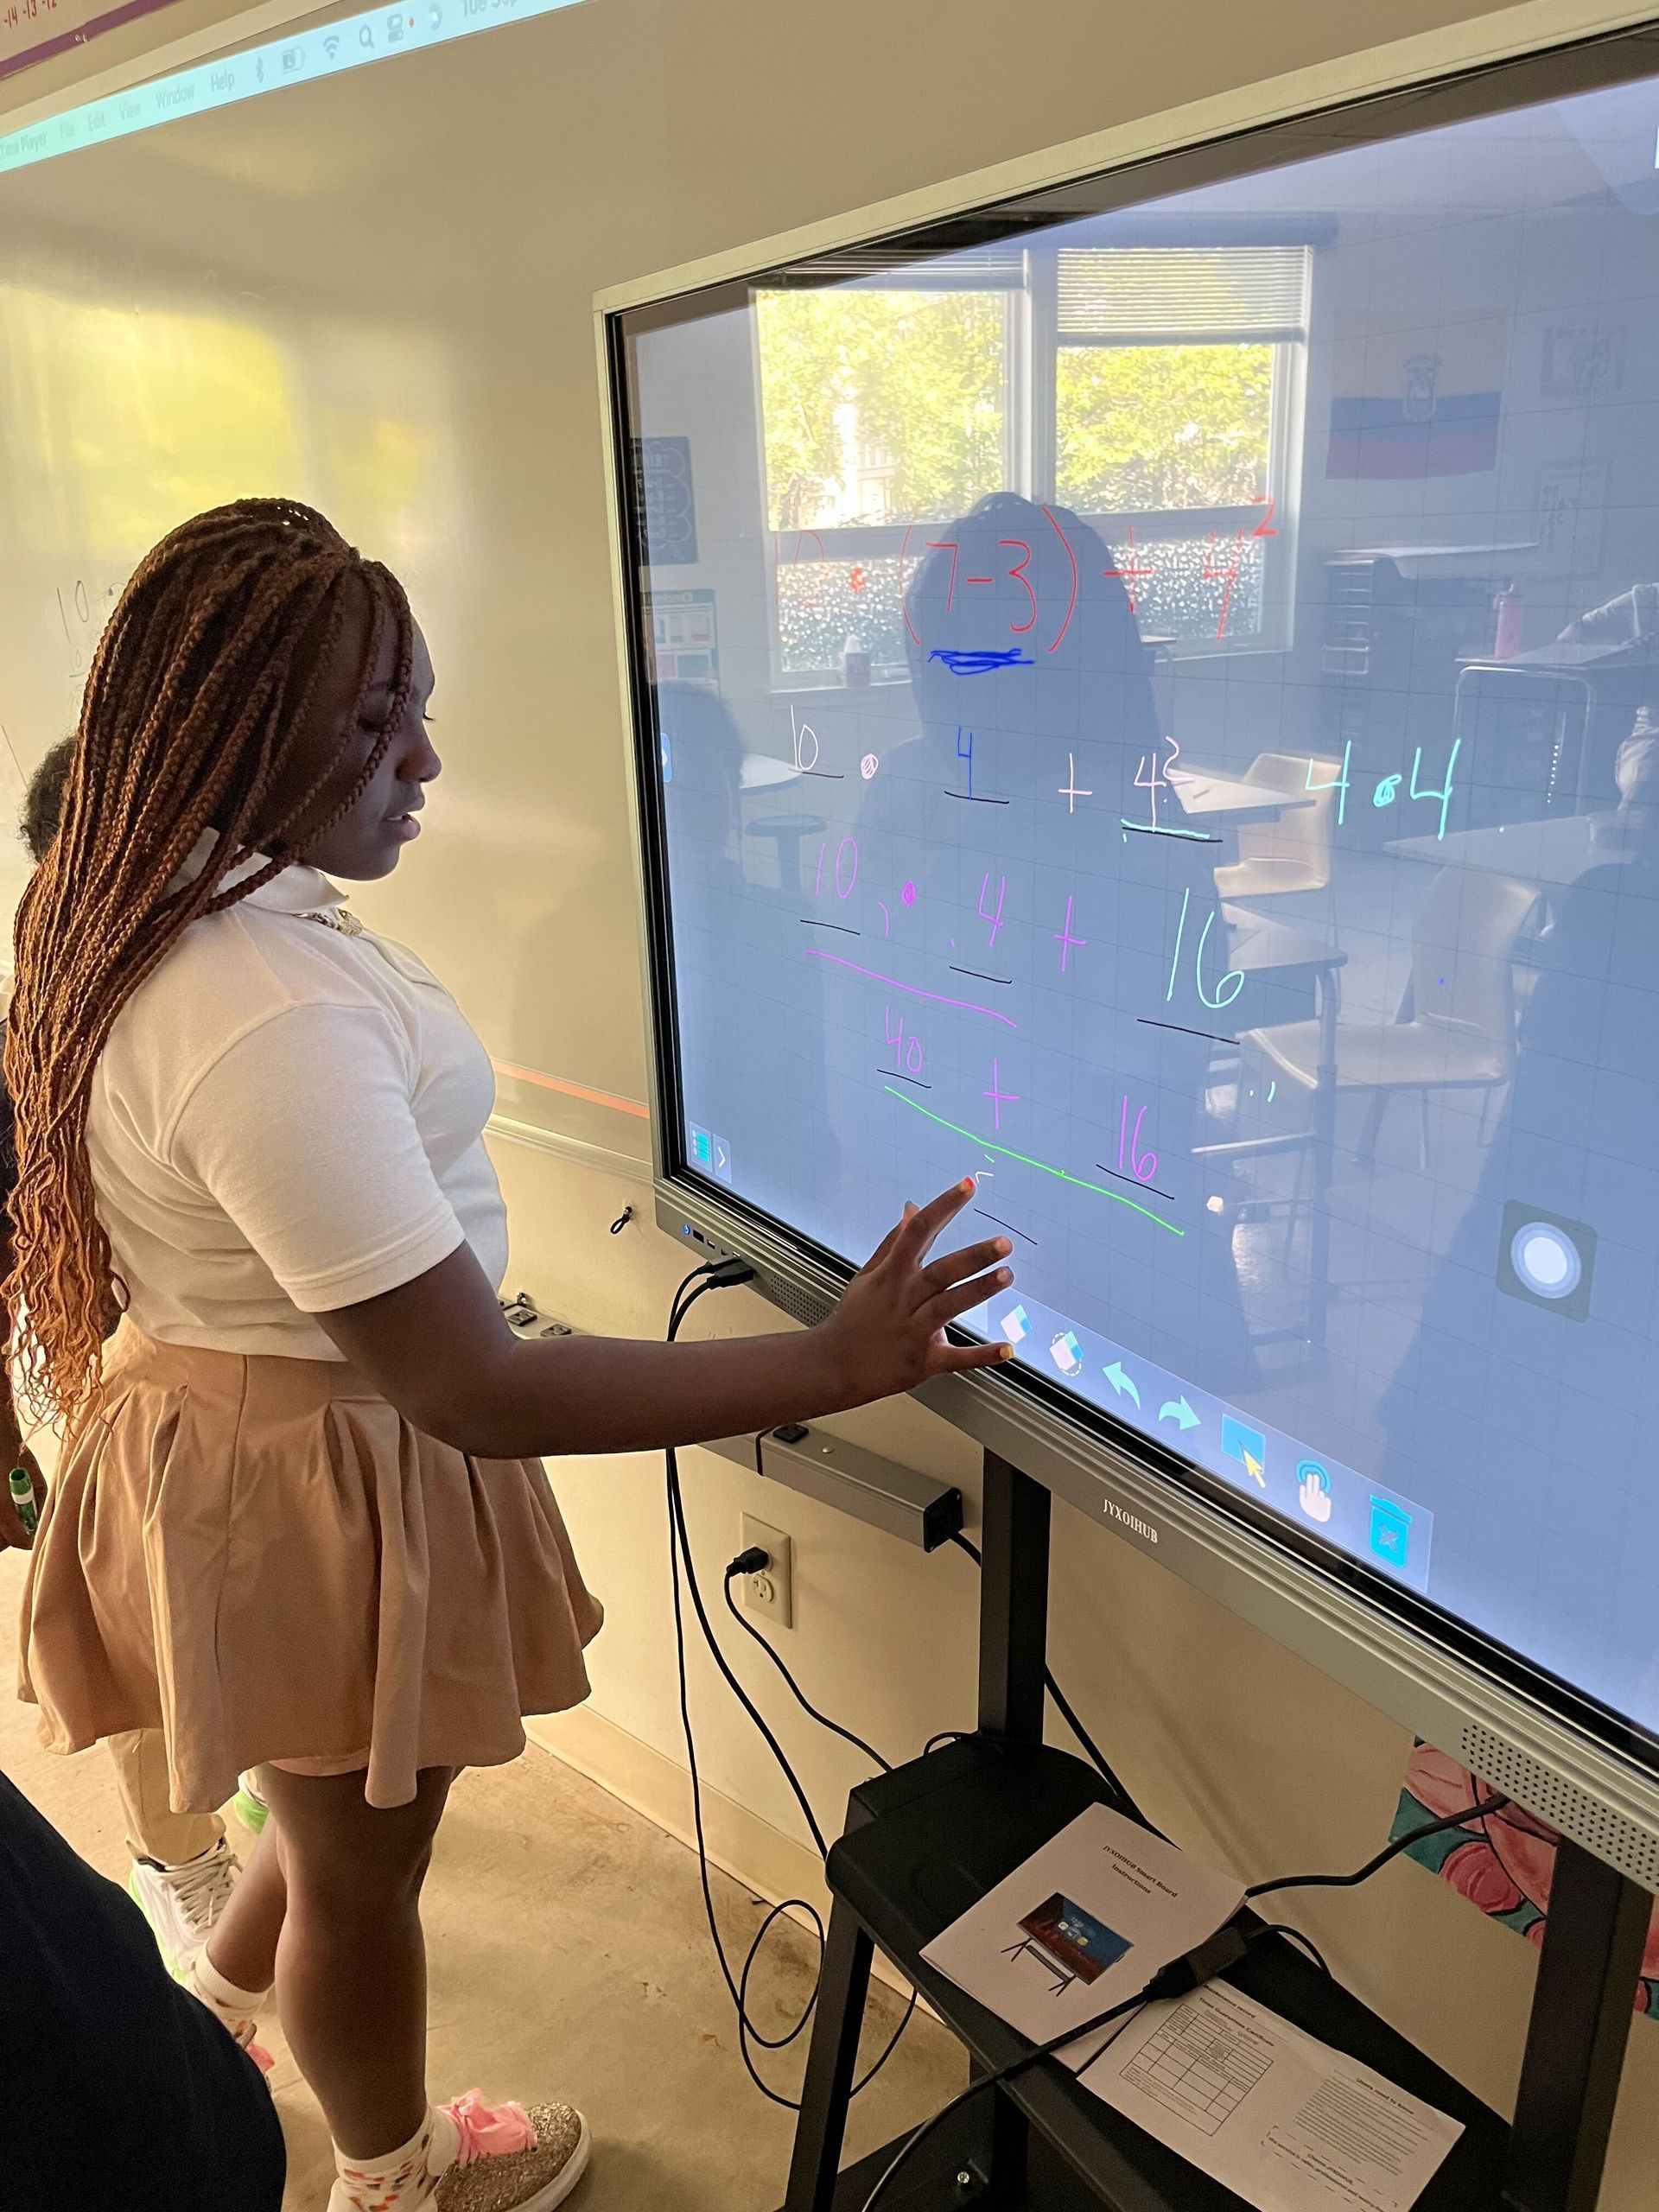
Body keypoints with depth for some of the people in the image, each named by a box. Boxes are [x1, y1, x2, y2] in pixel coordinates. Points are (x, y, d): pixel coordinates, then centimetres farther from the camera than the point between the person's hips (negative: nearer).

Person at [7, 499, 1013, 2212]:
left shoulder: (154, 908, -3)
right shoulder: (267, 1026, -36)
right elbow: (478, 1393, -36)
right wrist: (834, 1364, -35)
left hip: (224, 1413, 9)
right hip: (313, 1488, -9)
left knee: (356, 1797, 33)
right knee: (364, 1866, 20)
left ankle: (215, 2020, 60)